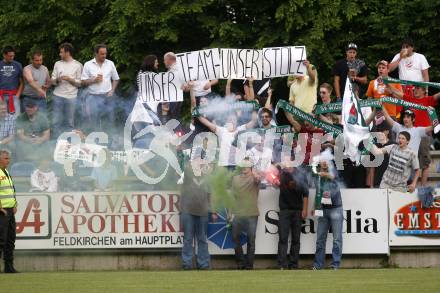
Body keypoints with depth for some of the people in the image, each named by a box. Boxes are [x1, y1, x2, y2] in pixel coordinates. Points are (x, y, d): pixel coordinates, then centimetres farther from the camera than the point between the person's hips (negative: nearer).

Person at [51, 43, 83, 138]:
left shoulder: (78, 65, 1)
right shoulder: (57, 64, 10)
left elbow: (79, 83, 1)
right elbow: (52, 81, 10)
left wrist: (69, 79, -13)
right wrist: (57, 79, -11)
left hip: (71, 97, -3)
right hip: (58, 97, 3)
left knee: (69, 122, 2)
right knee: (56, 122, 2)